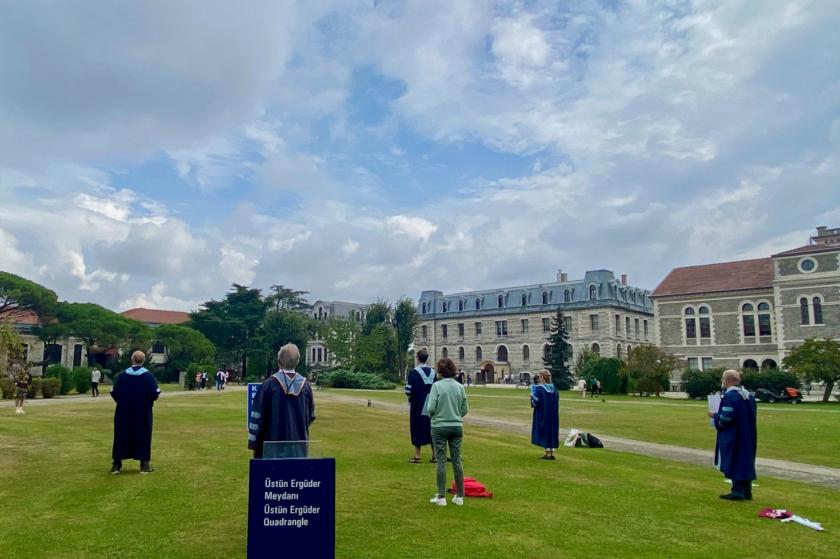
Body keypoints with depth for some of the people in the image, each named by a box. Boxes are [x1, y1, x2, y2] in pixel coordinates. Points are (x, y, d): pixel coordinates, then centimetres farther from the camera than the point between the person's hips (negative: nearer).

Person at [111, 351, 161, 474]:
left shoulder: (122, 375, -3)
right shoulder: (148, 376, -9)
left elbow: (114, 392, -2)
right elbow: (155, 393, -13)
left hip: (123, 412, 2)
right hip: (143, 413, -2)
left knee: (121, 436, 11)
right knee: (143, 436, 6)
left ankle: (116, 464, 14)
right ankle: (144, 464, 6)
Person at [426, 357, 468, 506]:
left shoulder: (437, 385, -12)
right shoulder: (460, 386, 0)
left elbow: (430, 408, -15)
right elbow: (465, 410, 3)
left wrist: (433, 415, 7)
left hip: (440, 427, -3)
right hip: (457, 427, 3)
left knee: (441, 461, 4)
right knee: (457, 461, 10)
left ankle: (441, 497, 8)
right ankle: (459, 496, 16)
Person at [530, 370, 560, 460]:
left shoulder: (539, 388, -16)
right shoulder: (553, 388, 4)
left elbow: (536, 403, -18)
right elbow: (556, 401, 12)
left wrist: (532, 396, -1)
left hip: (542, 415, -6)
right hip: (553, 415, 6)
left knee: (544, 432, 2)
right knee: (551, 431, 12)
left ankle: (548, 453, 2)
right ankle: (552, 453, 14)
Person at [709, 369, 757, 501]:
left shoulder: (730, 396, -21)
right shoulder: (749, 395, 7)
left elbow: (725, 419, -25)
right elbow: (748, 416, 16)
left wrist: (714, 415, -5)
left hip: (733, 438, -9)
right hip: (748, 438, 9)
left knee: (734, 463, 1)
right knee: (745, 462, 15)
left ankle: (738, 492, 5)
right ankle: (747, 492, 21)